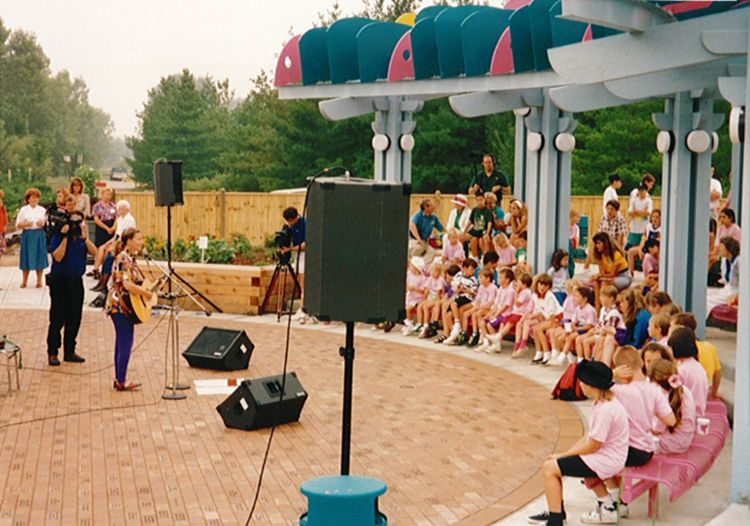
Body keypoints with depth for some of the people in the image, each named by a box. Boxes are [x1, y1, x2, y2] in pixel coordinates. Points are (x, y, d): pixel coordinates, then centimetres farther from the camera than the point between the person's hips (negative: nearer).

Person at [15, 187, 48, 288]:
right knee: (27, 257, 1)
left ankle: (39, 281, 11)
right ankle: (24, 281, 11)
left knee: (39, 257, 2)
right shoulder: (23, 210, 4)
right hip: (27, 234, -1)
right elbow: (18, 225, 3)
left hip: (39, 234, 1)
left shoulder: (42, 210, 7)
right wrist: (26, 224, -15)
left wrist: (43, 224, -13)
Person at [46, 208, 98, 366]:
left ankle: (69, 351, 19)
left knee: (74, 319, 9)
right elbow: (58, 257, -21)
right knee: (57, 319, -2)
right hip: (59, 281, -5)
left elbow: (94, 252, -8)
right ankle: (52, 353, 7)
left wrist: (84, 237, -18)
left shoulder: (82, 239, 8)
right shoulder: (58, 237, -7)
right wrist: (65, 237, -22)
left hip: (76, 281, 5)